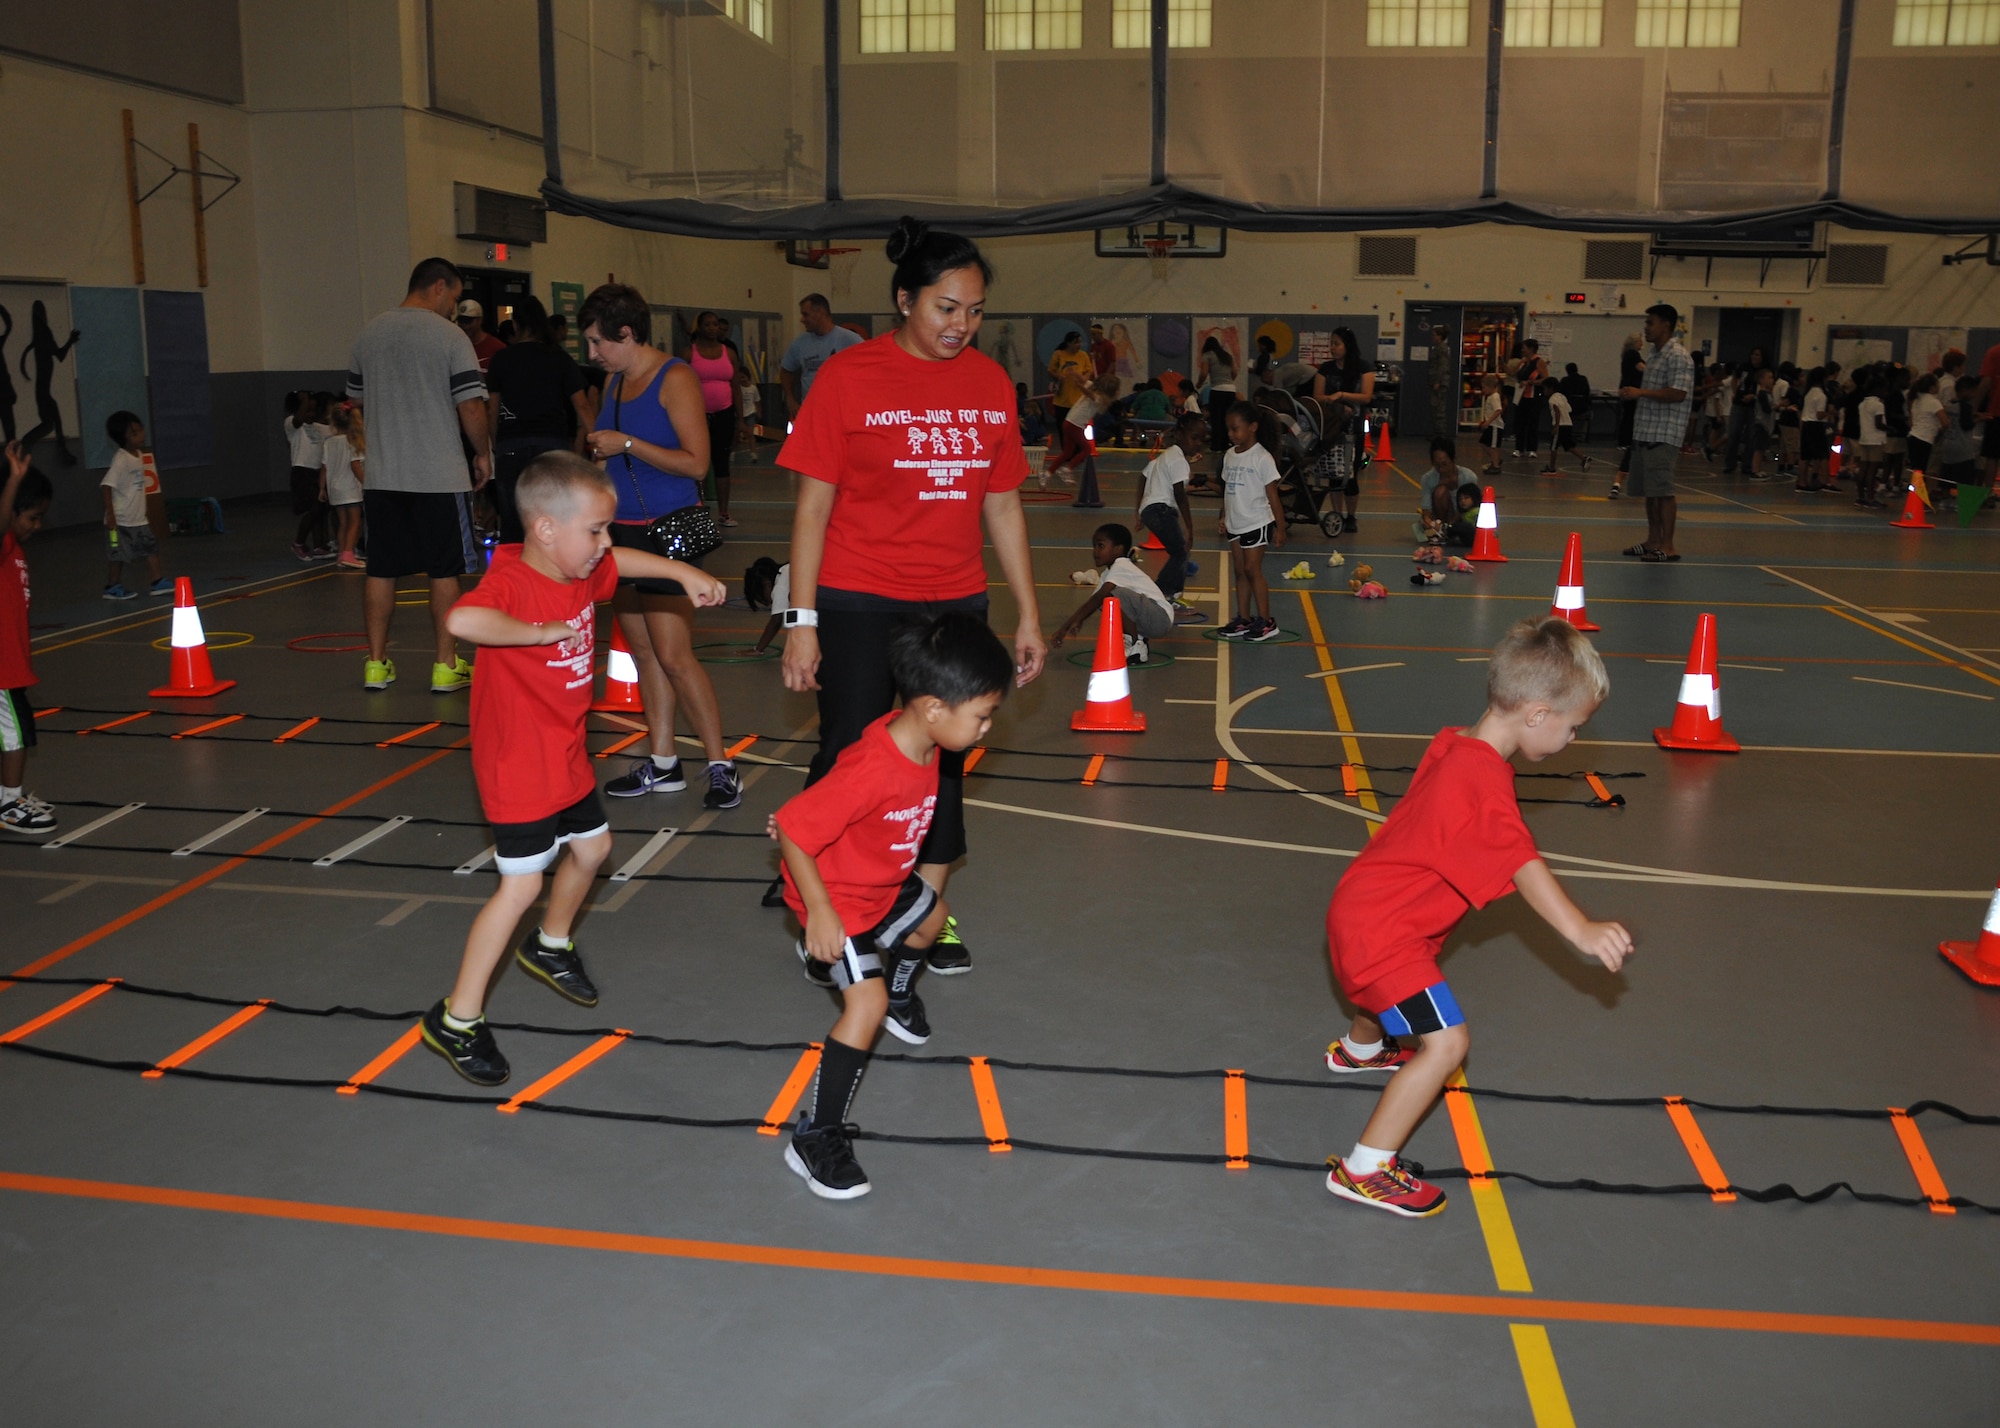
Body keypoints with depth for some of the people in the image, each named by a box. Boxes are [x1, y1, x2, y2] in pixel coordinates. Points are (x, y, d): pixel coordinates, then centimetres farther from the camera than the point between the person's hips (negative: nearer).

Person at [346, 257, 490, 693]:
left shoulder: (369, 333, 9)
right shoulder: (450, 335, -8)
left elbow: (356, 398, 20)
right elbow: (471, 408, -12)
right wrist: (483, 454, 2)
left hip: (382, 474, 5)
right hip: (439, 475, -5)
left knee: (381, 571, 10)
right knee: (444, 572, 4)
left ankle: (376, 664, 17)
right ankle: (445, 666, 9)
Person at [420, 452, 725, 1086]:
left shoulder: (582, 571, 0)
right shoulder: (511, 582, -26)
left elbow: (624, 560, 23)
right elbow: (462, 619, -48)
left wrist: (687, 573, 20)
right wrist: (538, 630, -38)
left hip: (565, 756, 9)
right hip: (518, 766, -9)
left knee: (592, 847, 23)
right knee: (521, 886, -9)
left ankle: (550, 946, 50)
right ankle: (457, 1020, 3)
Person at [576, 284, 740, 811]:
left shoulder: (675, 379, -11)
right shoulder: (614, 380, 13)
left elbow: (696, 462, -17)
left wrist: (625, 444, -17)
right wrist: (596, 452, 7)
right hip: (623, 529, 8)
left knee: (673, 655, -11)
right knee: (642, 651, 9)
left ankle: (720, 765, -2)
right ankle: (661, 763, 17)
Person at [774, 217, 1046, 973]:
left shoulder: (990, 382, 5)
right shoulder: (850, 377, -7)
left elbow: (1003, 505, 10)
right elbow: (813, 503, -6)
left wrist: (1027, 614, 10)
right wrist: (801, 619, -9)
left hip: (955, 602, 4)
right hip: (859, 603, -4)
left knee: (943, 758, 11)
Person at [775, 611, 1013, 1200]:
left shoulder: (925, 740, -12)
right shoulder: (871, 772, -40)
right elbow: (791, 829, -33)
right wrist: (819, 912, -30)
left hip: (885, 884, 9)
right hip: (837, 899, -9)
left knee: (932, 916, 31)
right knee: (867, 1004, -19)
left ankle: (900, 994, 63)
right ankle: (816, 1139, -9)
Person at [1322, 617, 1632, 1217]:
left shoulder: (1454, 744, 0)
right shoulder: (1484, 781, -29)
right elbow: (1522, 865, -41)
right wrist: (1581, 930, -51)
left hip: (1362, 906, 10)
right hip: (1383, 931, -10)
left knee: (1394, 992, 38)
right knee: (1446, 1042, -15)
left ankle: (1359, 1049, 71)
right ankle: (1365, 1170, -8)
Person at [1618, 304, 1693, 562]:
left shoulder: (1678, 357, -11)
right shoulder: (1653, 355, 18)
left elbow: (1677, 394, -21)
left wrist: (1640, 392, -19)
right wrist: (1631, 393, 12)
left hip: (1663, 436, -9)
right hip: (1645, 433, 9)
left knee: (1662, 491, -8)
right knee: (1649, 491, 12)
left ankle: (1668, 546, -4)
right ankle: (1653, 540, 19)